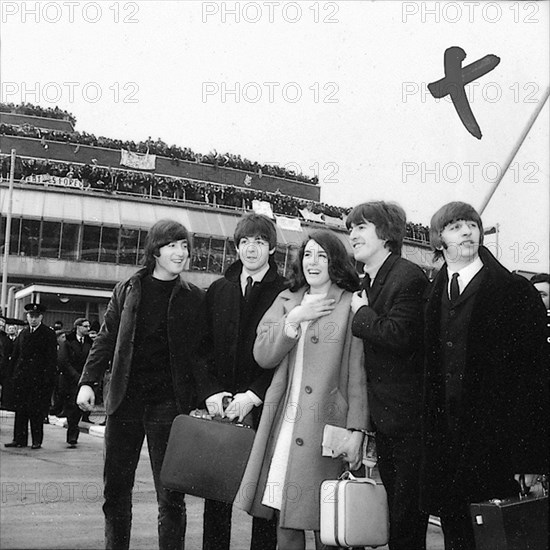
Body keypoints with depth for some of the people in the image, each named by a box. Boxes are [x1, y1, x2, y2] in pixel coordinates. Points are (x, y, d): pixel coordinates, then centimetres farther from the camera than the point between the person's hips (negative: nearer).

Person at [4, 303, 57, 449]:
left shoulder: (48, 334, 0)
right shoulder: (23, 333, 15)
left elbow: (52, 358, -5)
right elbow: (15, 355, 17)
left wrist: (48, 377, -13)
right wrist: (12, 373, 8)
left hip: (39, 378, -5)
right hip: (21, 377, 5)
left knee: (37, 410, -2)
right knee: (20, 409, 5)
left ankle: (37, 440, 7)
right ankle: (19, 439, 12)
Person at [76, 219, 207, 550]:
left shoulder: (195, 299, 4)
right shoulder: (128, 290, 9)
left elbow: (201, 354, 3)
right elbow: (106, 339, 10)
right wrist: (89, 381, 0)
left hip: (169, 405, -2)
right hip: (125, 401, 2)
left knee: (171, 495, 0)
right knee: (116, 491, 10)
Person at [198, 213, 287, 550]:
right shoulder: (218, 290, 12)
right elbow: (203, 347, 10)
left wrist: (253, 396, -14)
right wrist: (212, 392, -4)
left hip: (264, 407, -3)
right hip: (222, 406, 3)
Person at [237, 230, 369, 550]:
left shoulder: (351, 305, 0)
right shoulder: (287, 301, 15)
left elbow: (358, 373, -4)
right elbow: (262, 355, 5)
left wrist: (356, 430, -10)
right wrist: (295, 318, -6)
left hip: (325, 425, -4)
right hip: (283, 422, 4)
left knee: (324, 524, -3)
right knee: (285, 520, 6)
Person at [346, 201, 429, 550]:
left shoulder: (409, 277, -16)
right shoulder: (367, 284, 13)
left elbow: (399, 335, -27)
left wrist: (362, 313, -14)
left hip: (408, 415, -9)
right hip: (382, 414, 9)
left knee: (407, 522, 0)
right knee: (393, 507, 18)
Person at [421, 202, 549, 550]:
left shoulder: (515, 291, -3)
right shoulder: (433, 297, 11)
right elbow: (430, 374, 9)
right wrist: (432, 440, 2)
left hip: (496, 449, -4)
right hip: (444, 448, 4)